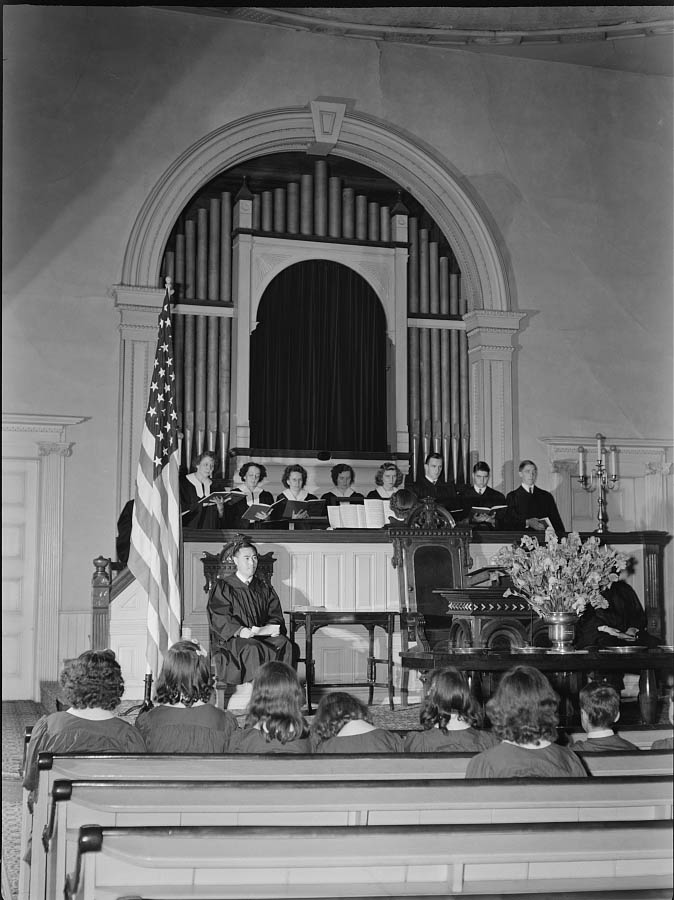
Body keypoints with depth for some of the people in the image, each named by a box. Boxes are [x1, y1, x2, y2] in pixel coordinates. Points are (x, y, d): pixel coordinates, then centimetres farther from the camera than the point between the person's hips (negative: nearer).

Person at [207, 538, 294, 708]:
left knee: (284, 645, -27)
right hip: (231, 640, -4)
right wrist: (240, 630, -26)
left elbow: (275, 614, 12)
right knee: (253, 649, -37)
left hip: (263, 636, 4)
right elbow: (219, 619, -8)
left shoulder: (264, 589, 20)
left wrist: (273, 627, -13)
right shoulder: (222, 587, 5)